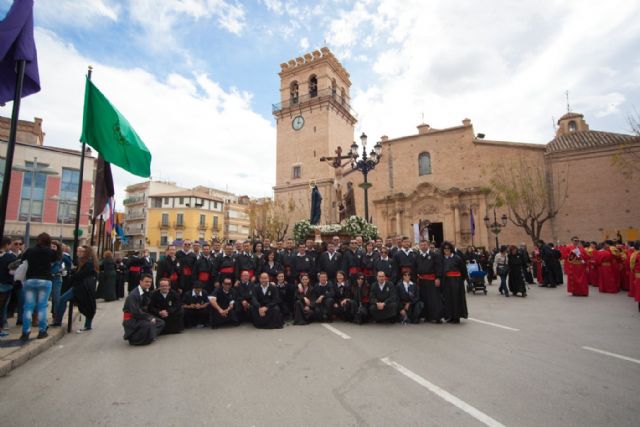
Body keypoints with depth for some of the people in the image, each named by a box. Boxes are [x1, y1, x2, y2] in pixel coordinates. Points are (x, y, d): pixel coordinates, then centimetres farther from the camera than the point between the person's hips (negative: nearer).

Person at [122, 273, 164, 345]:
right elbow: (135, 312, -25)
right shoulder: (133, 295, -20)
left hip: (141, 316, 8)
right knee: (149, 325, -31)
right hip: (131, 319, -8)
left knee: (161, 322, -4)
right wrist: (149, 318, -20)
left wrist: (151, 317, -10)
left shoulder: (147, 293, 3)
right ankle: (134, 338, -9)